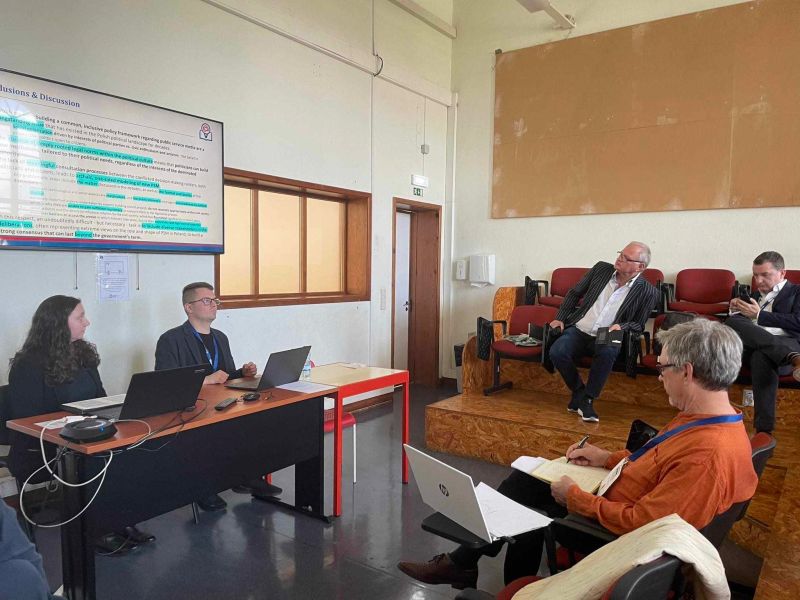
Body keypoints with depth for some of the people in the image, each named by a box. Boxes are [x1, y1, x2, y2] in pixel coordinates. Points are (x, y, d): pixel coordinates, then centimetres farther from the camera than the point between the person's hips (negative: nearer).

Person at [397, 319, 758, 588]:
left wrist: (575, 496, -20)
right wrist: (609, 459, 3)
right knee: (524, 477, 11)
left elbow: (638, 523, -32)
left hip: (613, 530, -9)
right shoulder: (706, 416, -5)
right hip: (615, 494, 9)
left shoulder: (710, 455, -34)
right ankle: (461, 562, 23)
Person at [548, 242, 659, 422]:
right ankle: (579, 391, -1)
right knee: (556, 352, -27)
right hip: (579, 329, 2)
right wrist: (560, 318, 5)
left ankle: (587, 399, -17)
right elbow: (574, 293, 13)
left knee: (607, 353, -37)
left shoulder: (648, 292, -2)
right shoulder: (601, 269, 5)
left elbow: (638, 325, 7)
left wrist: (621, 327, -14)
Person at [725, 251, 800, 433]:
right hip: (750, 346, 4)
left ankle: (764, 431, -47)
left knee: (761, 356, -41)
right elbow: (737, 322, 27)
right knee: (732, 322, -30)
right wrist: (735, 310, 5)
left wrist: (760, 315, -4)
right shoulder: (756, 294, 34)